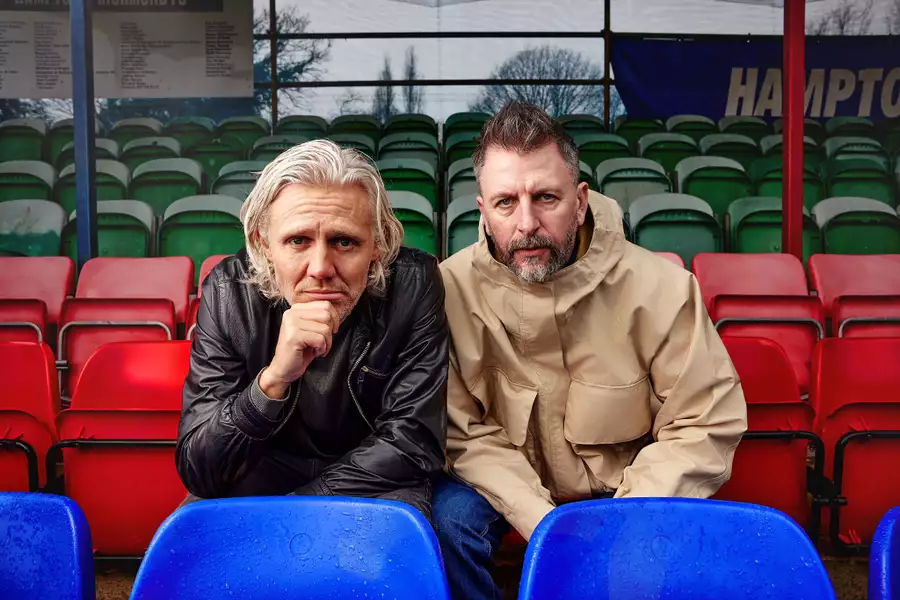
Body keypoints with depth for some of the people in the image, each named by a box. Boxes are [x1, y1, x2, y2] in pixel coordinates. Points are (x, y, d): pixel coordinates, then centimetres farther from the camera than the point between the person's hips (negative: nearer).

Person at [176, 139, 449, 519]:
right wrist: (273, 378, -36)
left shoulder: (412, 286, -18)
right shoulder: (227, 294, -16)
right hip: (261, 477, 0)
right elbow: (197, 471, -19)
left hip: (373, 486, 1)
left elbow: (412, 443, -15)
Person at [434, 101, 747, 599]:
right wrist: (540, 521, -27)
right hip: (506, 487, 0)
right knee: (447, 517, -28)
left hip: (627, 485, 1)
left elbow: (709, 422, -13)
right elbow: (465, 431, -15)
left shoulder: (661, 287, -18)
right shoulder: (452, 289, -17)